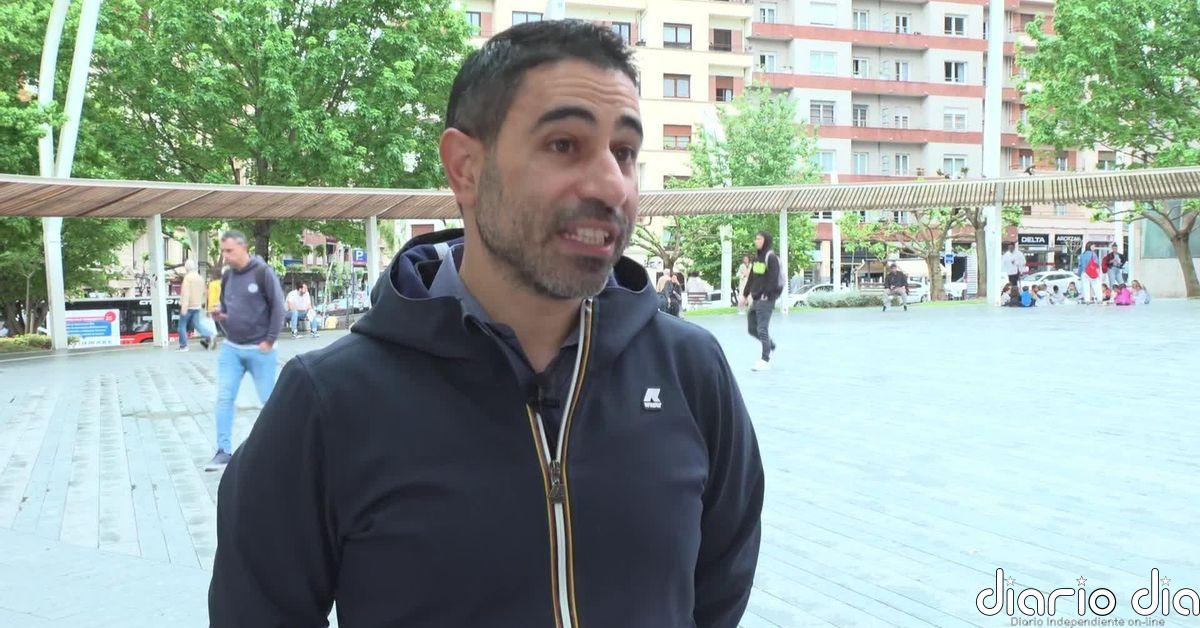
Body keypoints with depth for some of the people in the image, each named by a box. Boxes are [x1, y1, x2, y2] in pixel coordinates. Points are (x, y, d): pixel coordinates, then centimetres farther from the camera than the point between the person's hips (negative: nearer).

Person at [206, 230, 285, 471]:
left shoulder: (262, 272, -11)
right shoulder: (226, 276, 7)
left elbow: (278, 307, -11)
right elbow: (225, 308, 18)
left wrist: (269, 341, -13)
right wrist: (218, 314, -6)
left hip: (259, 349, -5)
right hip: (230, 348, 5)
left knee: (269, 399, 6)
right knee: (224, 398, 0)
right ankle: (224, 451, 6)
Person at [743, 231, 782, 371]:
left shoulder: (771, 257, -9)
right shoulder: (757, 258, 14)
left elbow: (773, 280, -16)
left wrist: (765, 296, -19)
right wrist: (745, 294, 13)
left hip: (766, 299, -8)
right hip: (755, 299, 8)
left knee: (762, 329, -9)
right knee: (752, 329, 12)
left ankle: (765, 360, -2)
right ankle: (771, 346, 34)